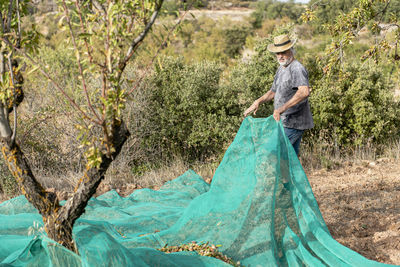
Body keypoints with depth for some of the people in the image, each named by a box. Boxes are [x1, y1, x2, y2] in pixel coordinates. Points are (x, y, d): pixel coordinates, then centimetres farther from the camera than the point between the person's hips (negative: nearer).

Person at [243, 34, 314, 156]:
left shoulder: (297, 69, -17)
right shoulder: (281, 69, 15)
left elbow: (304, 92, -34)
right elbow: (273, 91, 26)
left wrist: (282, 108, -39)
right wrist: (258, 102, 8)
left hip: (292, 124, -10)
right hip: (286, 122, 10)